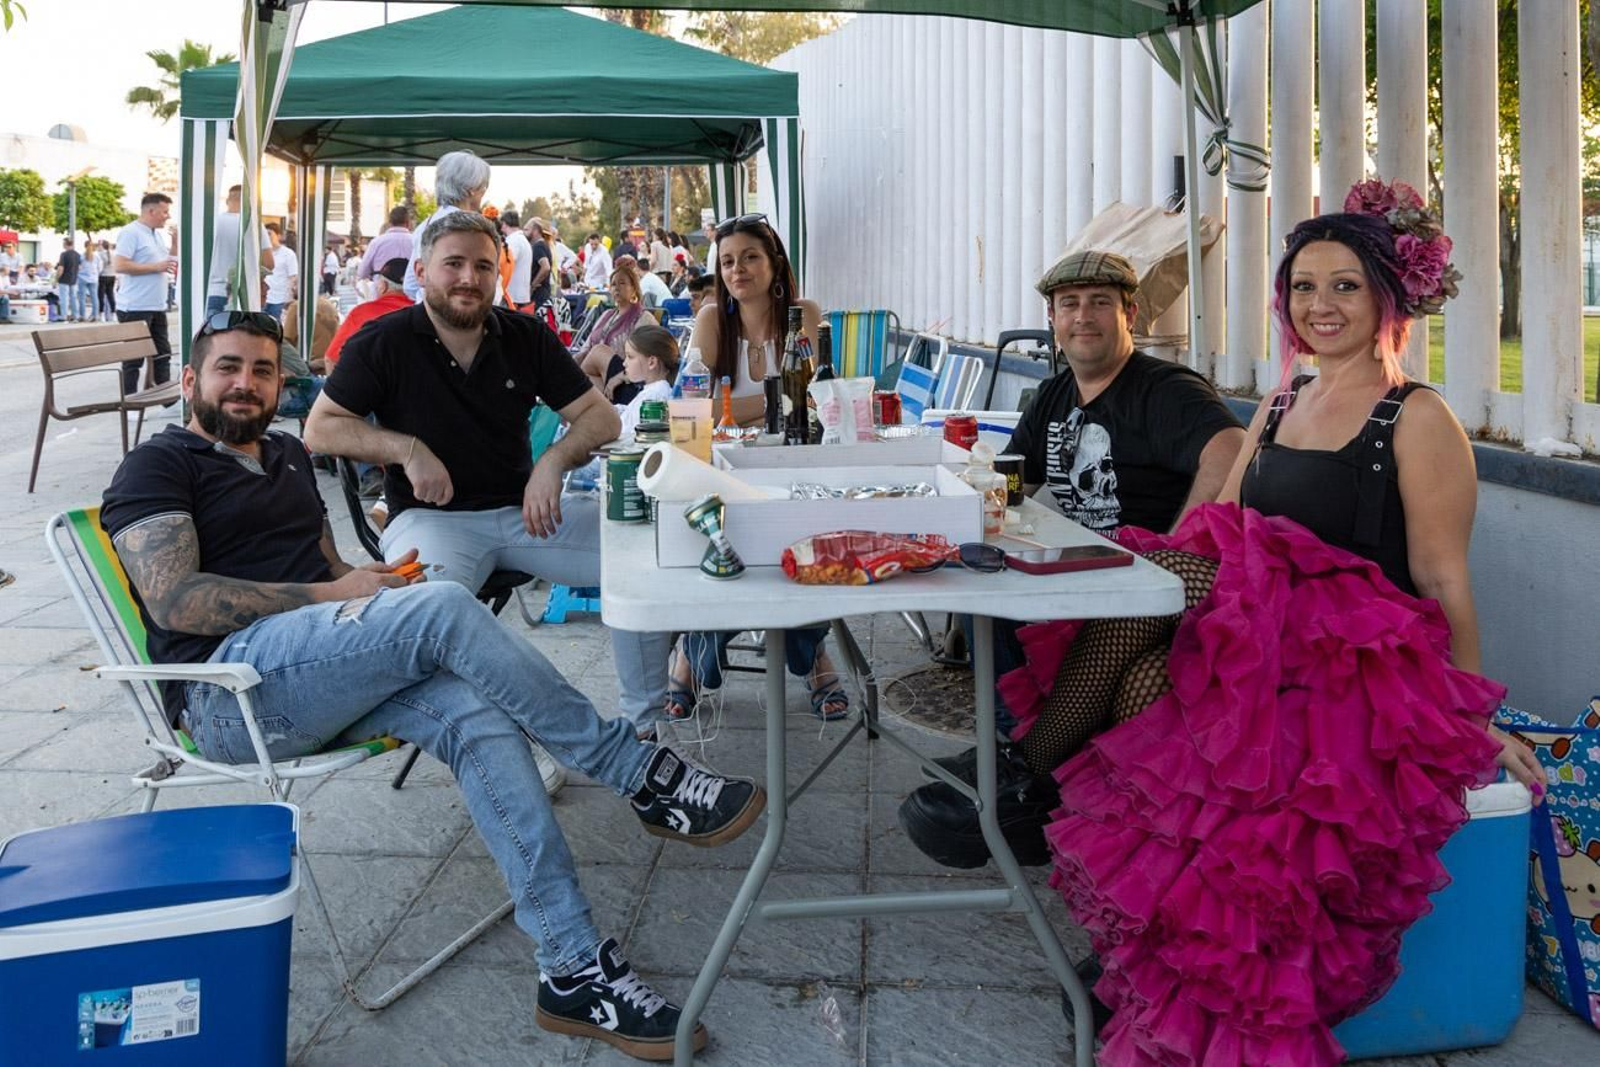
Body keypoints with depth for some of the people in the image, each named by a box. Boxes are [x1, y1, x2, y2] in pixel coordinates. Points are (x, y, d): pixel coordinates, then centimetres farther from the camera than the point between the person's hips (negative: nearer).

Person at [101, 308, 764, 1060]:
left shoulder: (286, 455, 26)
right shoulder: (157, 467, 4)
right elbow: (175, 601, -11)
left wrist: (365, 581, -1)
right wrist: (331, 594, -12)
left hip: (325, 676, 6)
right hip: (227, 685, -6)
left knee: (475, 711, -26)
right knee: (443, 608, -30)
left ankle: (574, 971, -28)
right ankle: (639, 776, -21)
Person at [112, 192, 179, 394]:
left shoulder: (158, 234, 15)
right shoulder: (130, 232, -11)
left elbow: (167, 260, 27)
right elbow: (119, 265, -20)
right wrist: (156, 267, -20)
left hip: (157, 307, 9)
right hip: (135, 308, -9)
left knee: (163, 354, 11)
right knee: (134, 357, -4)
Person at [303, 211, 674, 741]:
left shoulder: (526, 336, 10)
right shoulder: (383, 343, 2)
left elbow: (600, 417, 10)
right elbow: (319, 427, 2)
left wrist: (554, 461, -11)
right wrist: (407, 449, -13)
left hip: (523, 509, 4)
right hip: (429, 518, -3)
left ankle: (642, 723, -4)